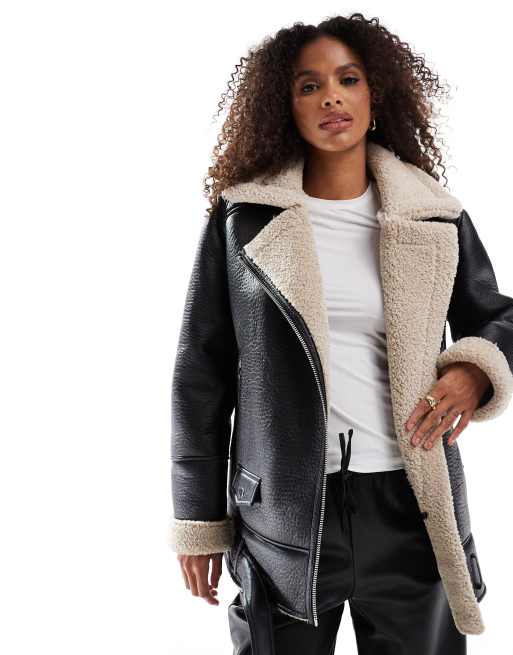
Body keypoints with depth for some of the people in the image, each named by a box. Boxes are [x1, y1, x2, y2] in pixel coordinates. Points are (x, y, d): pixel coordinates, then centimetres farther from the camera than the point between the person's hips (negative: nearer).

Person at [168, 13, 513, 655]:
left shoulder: (437, 218, 4)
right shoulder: (242, 217, 0)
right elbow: (201, 369, 1)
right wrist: (198, 518, 1)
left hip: (411, 505, 2)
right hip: (282, 512, -1)